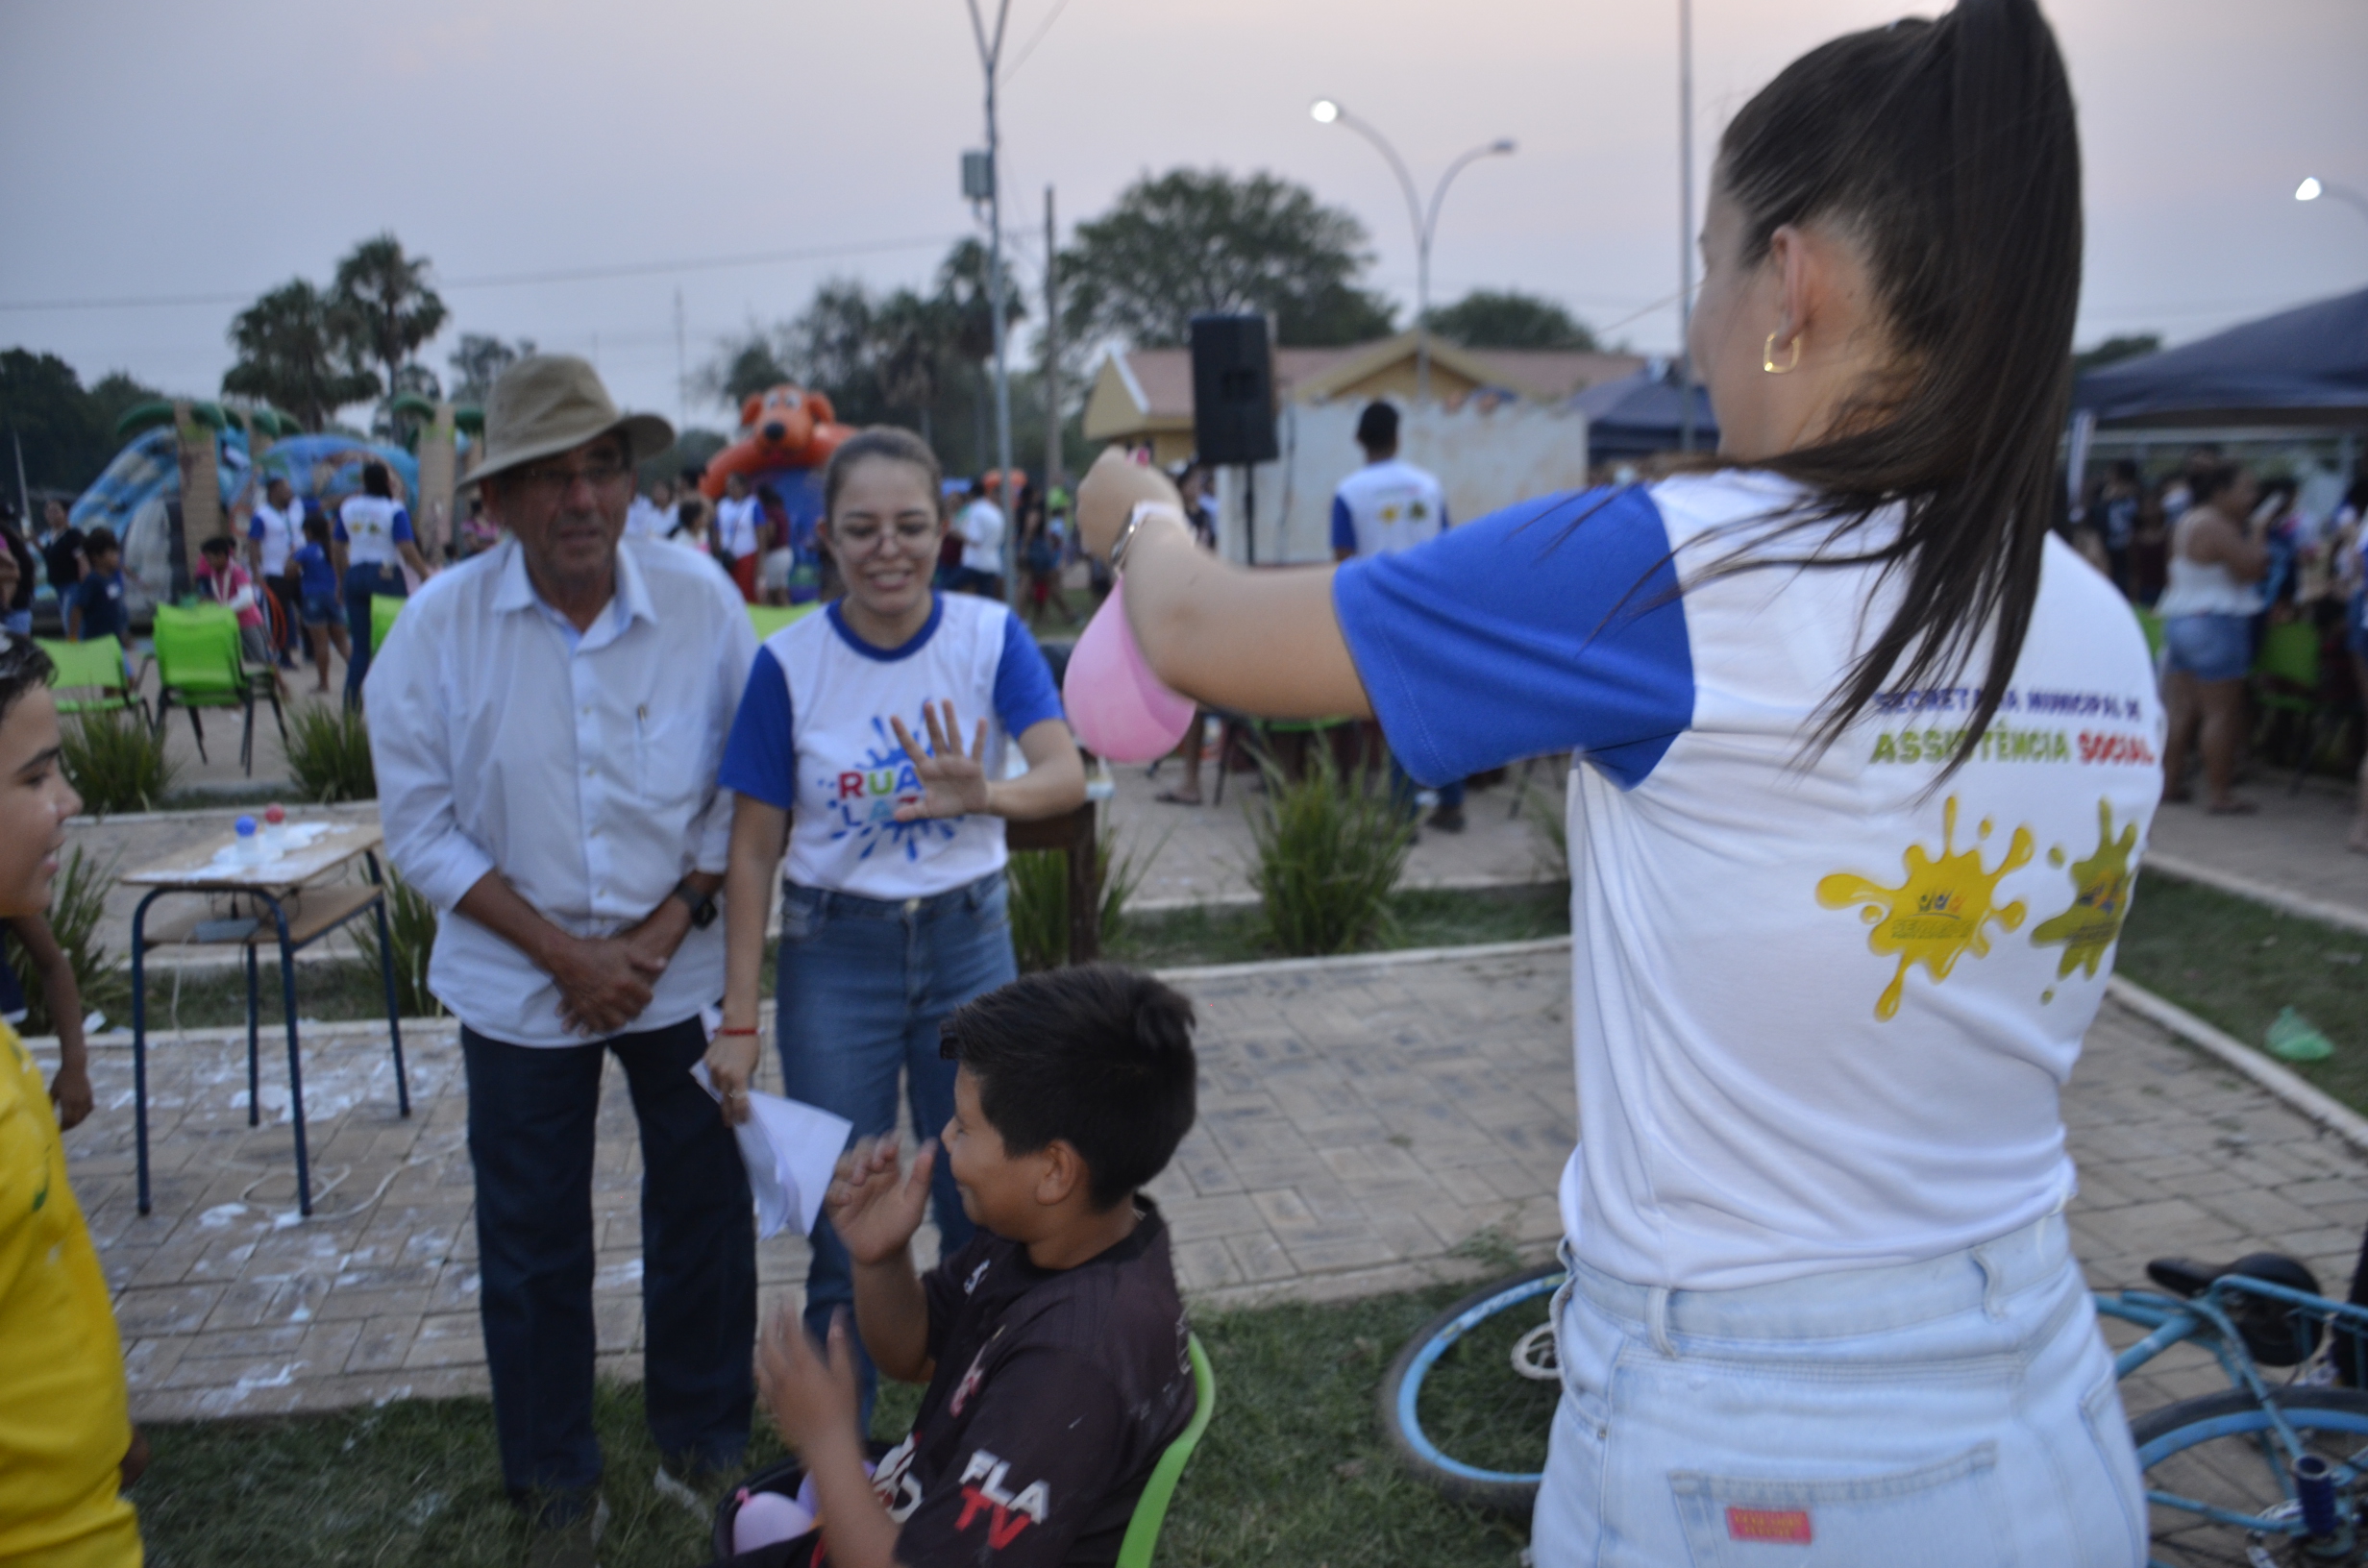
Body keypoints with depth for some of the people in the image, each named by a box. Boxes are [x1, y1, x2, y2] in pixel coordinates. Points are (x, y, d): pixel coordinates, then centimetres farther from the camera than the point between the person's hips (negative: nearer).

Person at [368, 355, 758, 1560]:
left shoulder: (701, 602, -11)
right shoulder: (442, 624, -12)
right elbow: (421, 826, -8)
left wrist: (663, 932, -13)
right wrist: (564, 952, -13)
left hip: (678, 969, 1)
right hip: (518, 986, 0)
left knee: (704, 1208, 12)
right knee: (533, 1240, 12)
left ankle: (703, 1438, 36)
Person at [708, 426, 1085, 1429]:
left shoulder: (990, 637, -8)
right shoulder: (789, 663, -9)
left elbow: (1068, 774, -21)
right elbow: (753, 855, -5)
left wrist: (987, 795, -43)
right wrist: (739, 1020, -7)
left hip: (968, 942, 1)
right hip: (836, 955, -1)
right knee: (844, 1226, 9)